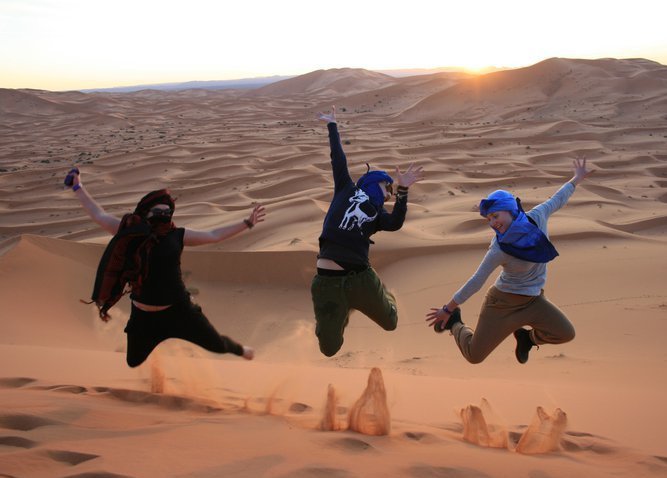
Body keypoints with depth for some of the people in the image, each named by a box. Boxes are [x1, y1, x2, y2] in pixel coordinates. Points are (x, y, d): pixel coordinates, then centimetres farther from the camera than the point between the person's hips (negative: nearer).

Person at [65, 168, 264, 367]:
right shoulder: (131, 231, -7)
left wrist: (247, 223, 3)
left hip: (179, 309, 0)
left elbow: (214, 235, 1)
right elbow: (98, 215, 3)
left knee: (217, 345, 14)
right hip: (144, 316, 0)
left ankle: (240, 349, 48)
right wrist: (78, 187, 9)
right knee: (134, 364, 15)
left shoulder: (177, 235, -6)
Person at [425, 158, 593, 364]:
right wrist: (448, 309, -16)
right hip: (503, 301, -5)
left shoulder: (536, 217, -15)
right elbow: (476, 282, -19)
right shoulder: (499, 249, -26)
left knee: (566, 334, -11)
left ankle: (527, 336, 19)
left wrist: (577, 179, 20)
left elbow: (557, 201, 6)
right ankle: (455, 322, 28)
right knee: (473, 356, -3)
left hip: (534, 299, 5)